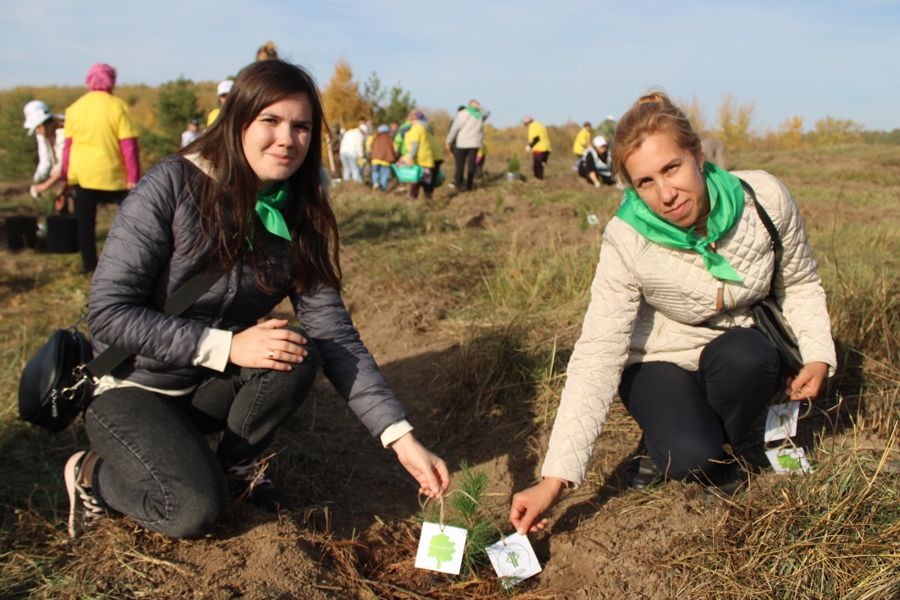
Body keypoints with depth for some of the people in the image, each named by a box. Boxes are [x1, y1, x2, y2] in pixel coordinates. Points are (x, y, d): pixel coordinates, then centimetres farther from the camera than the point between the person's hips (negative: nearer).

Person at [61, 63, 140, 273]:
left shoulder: (75, 108, 4)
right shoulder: (118, 106, -7)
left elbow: (67, 145, 8)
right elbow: (129, 145, -12)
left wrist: (66, 176, 17)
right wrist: (133, 177, -9)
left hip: (81, 174, 3)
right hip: (111, 175, -3)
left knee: (85, 221, 9)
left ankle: (89, 263, 10)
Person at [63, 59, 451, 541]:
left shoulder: (297, 223, -7)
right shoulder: (173, 186, -20)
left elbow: (335, 334, -13)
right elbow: (109, 312, -20)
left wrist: (401, 437, -22)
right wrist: (227, 346, -27)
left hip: (212, 389, 4)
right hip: (130, 387, -4)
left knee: (298, 354, -24)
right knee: (196, 509, -25)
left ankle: (237, 462, 3)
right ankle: (93, 472, 6)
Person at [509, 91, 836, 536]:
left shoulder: (765, 198, -21)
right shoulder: (625, 243, -27)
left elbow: (799, 284, -1)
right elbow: (597, 360, -30)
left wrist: (818, 354, -18)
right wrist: (554, 480, -36)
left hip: (743, 353, 3)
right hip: (661, 361, -2)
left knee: (742, 355, -33)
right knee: (691, 457, -29)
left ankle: (724, 449, -2)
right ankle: (663, 439, 8)